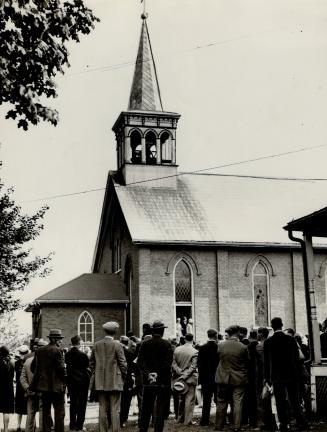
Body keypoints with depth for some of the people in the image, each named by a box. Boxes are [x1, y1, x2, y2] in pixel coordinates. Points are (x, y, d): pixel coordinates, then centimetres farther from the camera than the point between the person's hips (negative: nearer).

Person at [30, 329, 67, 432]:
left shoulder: (39, 350, 6)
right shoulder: (58, 351, -12)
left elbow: (33, 368, 9)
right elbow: (61, 368, -15)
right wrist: (64, 381, -2)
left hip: (43, 385, 6)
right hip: (56, 386, -6)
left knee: (46, 412, 13)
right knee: (59, 412, 0)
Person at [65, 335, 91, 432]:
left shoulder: (67, 354, -2)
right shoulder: (82, 355, -16)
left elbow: (66, 366, 3)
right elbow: (87, 367, -10)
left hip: (71, 381, 5)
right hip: (82, 380, -5)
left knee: (73, 403, 14)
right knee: (82, 403, 3)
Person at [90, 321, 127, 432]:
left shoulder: (96, 345, 5)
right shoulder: (116, 345, -8)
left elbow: (91, 363, 10)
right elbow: (123, 363, -7)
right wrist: (123, 376, 6)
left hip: (100, 382, 4)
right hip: (115, 381, -4)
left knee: (102, 409, 9)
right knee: (115, 409, -1)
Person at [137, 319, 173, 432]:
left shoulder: (144, 344, 2)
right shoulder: (166, 344, -6)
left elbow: (140, 361, -5)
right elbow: (168, 362, -14)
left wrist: (148, 373, -11)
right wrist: (158, 374, -14)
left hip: (148, 382, 3)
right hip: (163, 381, -3)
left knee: (146, 410, 12)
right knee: (161, 409, 4)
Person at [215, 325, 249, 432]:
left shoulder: (220, 345, -7)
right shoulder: (243, 347, -12)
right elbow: (247, 363, 0)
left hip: (223, 378, 2)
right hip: (239, 379, -2)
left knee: (221, 404, 12)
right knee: (237, 404, 4)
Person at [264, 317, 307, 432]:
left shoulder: (268, 342, -7)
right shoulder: (291, 340, -3)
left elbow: (266, 361, -4)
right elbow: (296, 358, 2)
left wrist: (267, 377, 3)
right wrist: (295, 372, 14)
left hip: (277, 376, -2)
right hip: (291, 375, 2)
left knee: (280, 402, 4)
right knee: (294, 400, 11)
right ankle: (301, 422, 12)